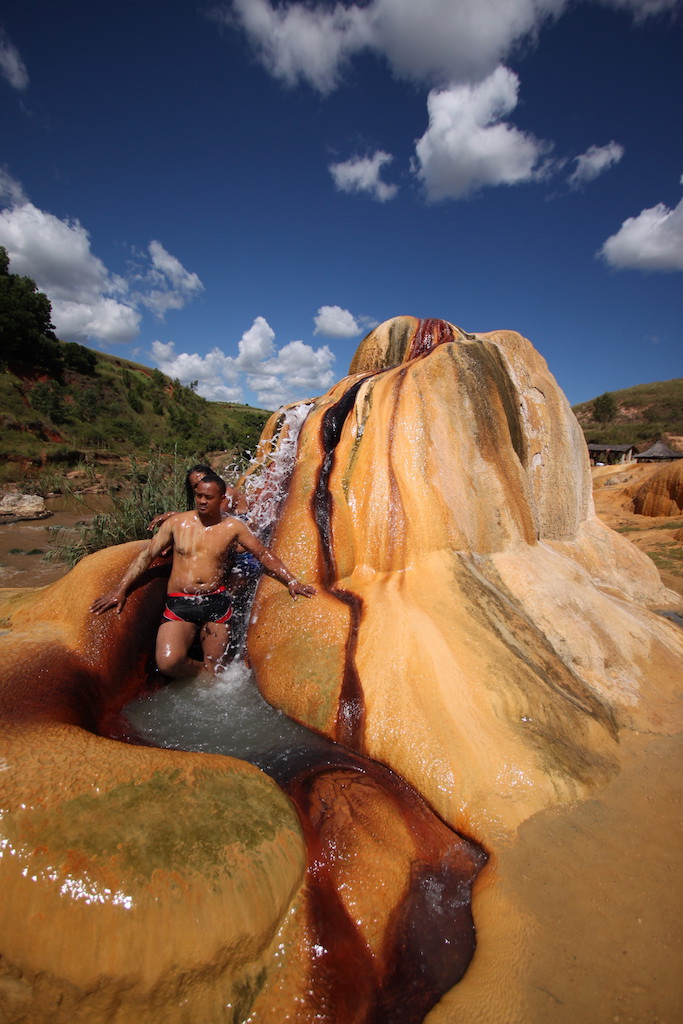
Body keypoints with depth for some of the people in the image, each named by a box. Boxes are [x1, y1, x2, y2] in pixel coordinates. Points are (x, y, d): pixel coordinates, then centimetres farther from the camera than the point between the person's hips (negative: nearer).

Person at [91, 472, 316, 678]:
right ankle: (205, 672, 9)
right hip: (179, 603, 0)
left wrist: (291, 582, -1)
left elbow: (264, 555, 6)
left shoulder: (233, 527, 4)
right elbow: (147, 555, 8)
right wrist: (121, 589, 2)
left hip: (216, 602, 0)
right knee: (168, 663, -21)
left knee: (214, 670, -3)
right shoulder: (177, 522, 5)